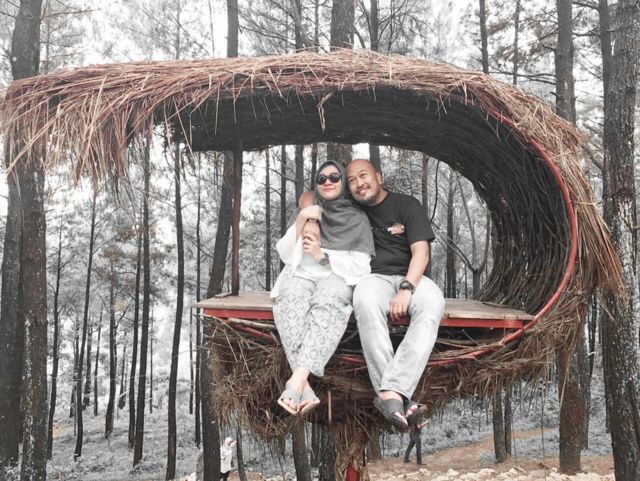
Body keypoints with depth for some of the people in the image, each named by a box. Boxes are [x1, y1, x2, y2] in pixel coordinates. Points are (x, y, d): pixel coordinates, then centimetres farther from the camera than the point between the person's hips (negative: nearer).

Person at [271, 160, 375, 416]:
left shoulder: (357, 218, 14)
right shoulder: (310, 214, 22)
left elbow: (360, 268, 3)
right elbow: (285, 254, 10)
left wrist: (323, 256, -10)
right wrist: (300, 221, -4)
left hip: (338, 277, -2)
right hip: (301, 274, 2)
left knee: (327, 302, -39)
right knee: (292, 301, -36)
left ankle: (297, 379, -53)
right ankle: (304, 387, -48)